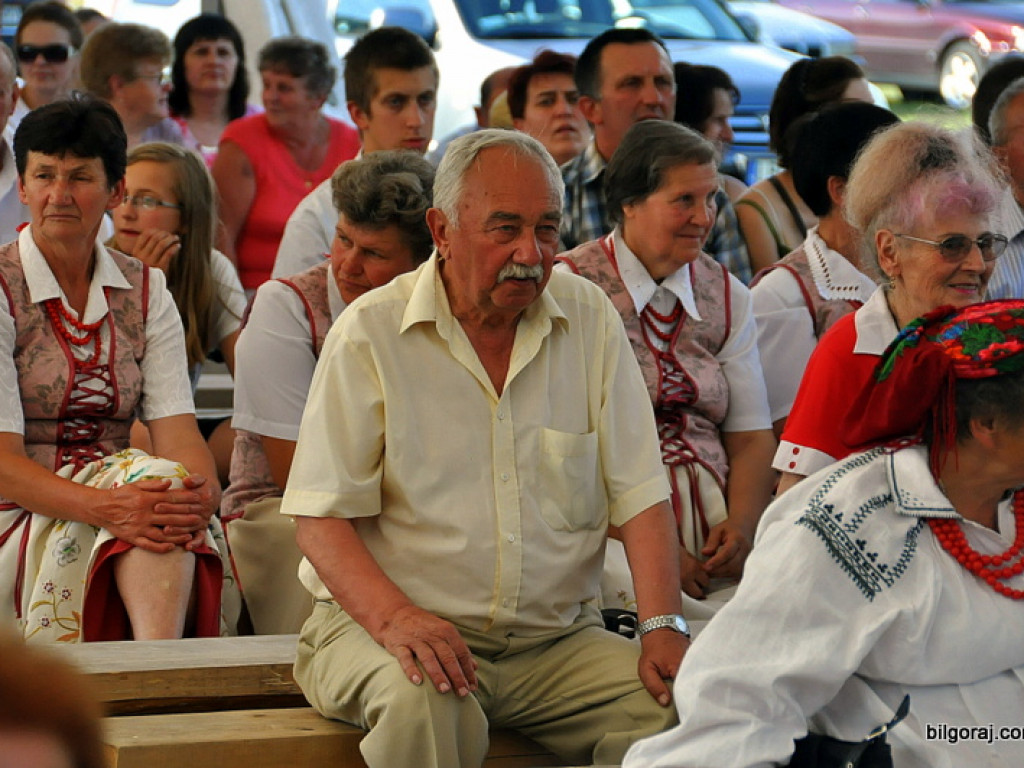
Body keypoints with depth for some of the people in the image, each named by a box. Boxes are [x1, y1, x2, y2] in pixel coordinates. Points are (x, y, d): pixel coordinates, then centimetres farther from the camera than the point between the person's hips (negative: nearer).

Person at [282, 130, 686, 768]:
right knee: (426, 702, -36)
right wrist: (396, 619, -26)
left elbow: (639, 493, 3)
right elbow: (321, 517, -7)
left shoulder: (590, 319, 7)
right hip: (392, 628, -3)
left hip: (556, 638, 3)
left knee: (674, 701, -22)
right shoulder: (371, 333, -2)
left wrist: (664, 628, -13)